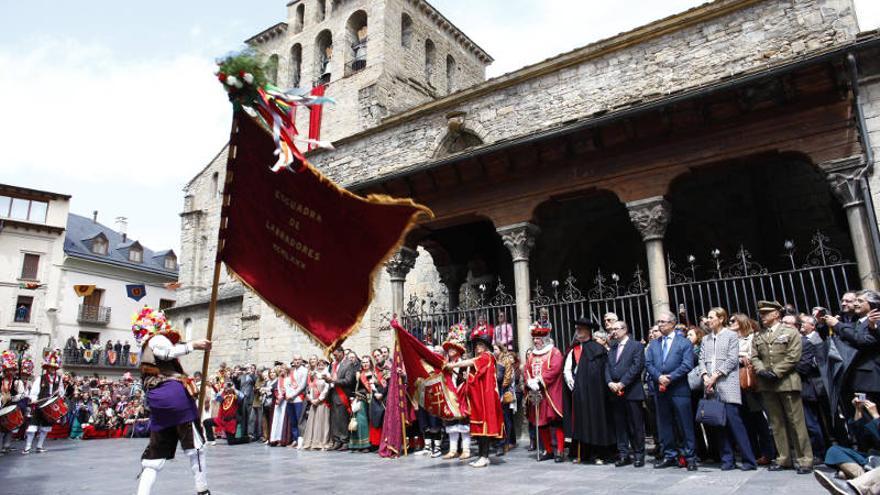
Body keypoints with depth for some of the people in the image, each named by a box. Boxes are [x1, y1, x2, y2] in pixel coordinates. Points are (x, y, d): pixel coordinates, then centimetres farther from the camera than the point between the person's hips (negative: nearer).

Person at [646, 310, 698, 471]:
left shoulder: (684, 343, 1)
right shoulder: (653, 345, 15)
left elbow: (687, 365, -9)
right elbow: (648, 364, 6)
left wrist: (670, 377, -15)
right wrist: (659, 377, -12)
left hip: (679, 390, -4)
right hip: (660, 390, 5)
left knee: (685, 424, 0)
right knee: (664, 424, 9)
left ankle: (689, 456, 10)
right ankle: (669, 456, 19)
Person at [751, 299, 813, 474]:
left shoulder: (791, 332, 1)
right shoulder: (758, 337, 15)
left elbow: (793, 356, -8)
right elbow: (754, 357, 11)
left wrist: (775, 372, -14)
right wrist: (761, 371, -9)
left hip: (787, 382, -4)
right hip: (766, 384, 5)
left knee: (796, 422, -2)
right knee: (776, 423, 8)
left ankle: (805, 459, 6)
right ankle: (783, 458, 14)